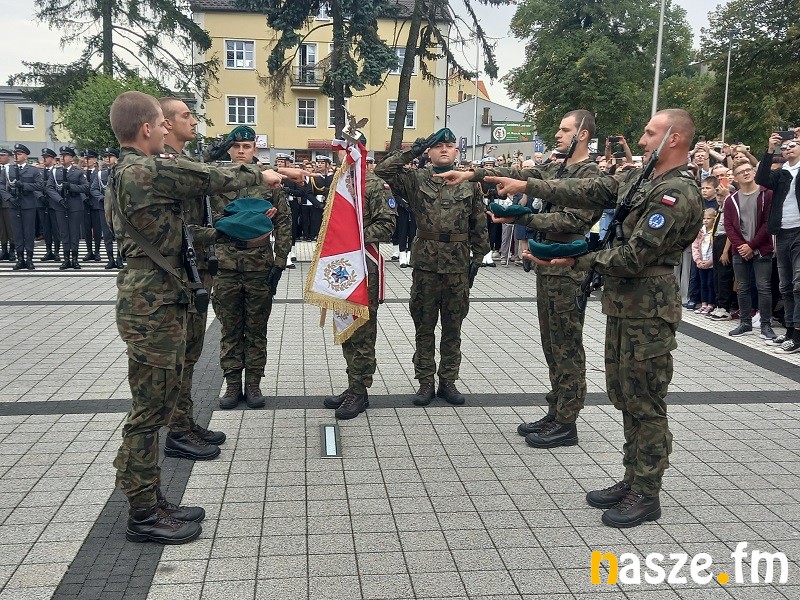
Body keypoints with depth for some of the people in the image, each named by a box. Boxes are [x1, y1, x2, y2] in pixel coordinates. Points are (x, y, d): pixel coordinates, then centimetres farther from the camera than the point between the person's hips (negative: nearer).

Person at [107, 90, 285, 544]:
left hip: (155, 301, 10)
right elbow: (212, 179, -9)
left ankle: (152, 501, 25)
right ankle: (144, 516, 9)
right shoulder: (150, 171, -16)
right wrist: (259, 174, 8)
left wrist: (219, 233, 22)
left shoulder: (123, 174, 16)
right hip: (154, 306, -10)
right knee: (149, 409, -2)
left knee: (157, 405, 15)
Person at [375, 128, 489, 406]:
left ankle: (448, 381, 21)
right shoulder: (416, 179, 3)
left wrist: (477, 256, 4)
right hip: (425, 263, -1)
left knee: (453, 327, 10)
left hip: (458, 265, 1)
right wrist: (412, 152, -8)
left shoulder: (470, 183, 6)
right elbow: (382, 171, -7)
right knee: (424, 326, 6)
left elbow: (479, 224, 8)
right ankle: (425, 382, 17)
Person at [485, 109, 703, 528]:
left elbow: (634, 256, -21)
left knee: (645, 404, 0)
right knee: (625, 397, 15)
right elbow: (587, 192, 9)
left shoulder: (678, 194, -17)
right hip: (623, 305, 9)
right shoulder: (638, 179, 12)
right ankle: (633, 480, 28)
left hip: (648, 313, -9)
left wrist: (577, 261, -12)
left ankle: (646, 495, 12)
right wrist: (527, 186, 3)